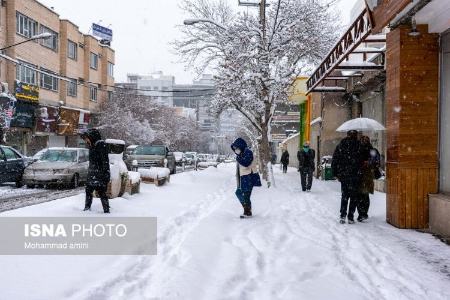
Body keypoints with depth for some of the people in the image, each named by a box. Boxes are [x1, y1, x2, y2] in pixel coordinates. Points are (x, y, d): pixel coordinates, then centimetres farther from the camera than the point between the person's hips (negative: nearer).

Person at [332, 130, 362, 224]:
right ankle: (350, 217, 5)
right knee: (354, 196, 7)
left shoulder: (340, 145, 5)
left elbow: (334, 160, 5)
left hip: (343, 175, 3)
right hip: (355, 175, -3)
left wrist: (335, 173, 10)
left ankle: (343, 215, 8)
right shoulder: (359, 146, -6)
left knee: (344, 195, 15)